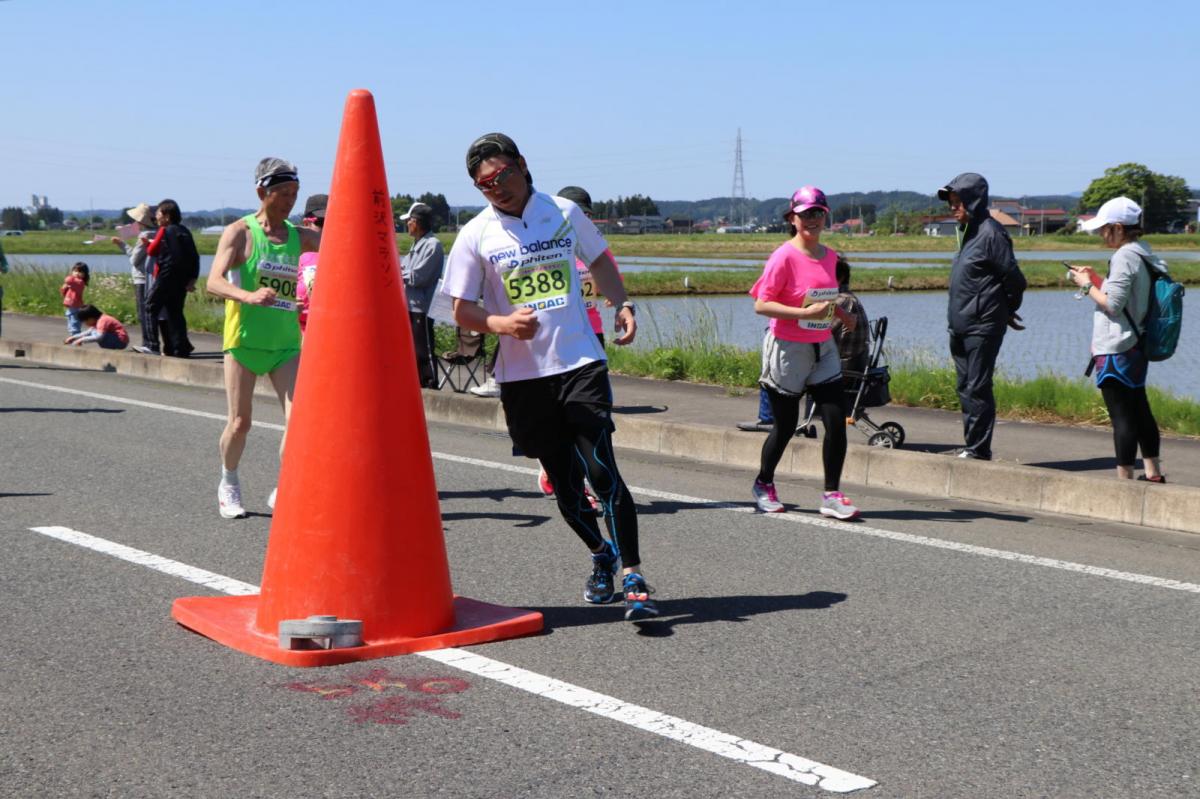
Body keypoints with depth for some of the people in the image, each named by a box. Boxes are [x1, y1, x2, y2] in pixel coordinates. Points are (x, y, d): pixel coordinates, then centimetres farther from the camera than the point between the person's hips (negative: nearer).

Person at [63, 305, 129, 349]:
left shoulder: (102, 320, -20)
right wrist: (73, 337, 12)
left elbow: (99, 336, -33)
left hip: (121, 341, -10)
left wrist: (82, 339, -26)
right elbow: (89, 332, 19)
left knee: (95, 333, -23)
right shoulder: (99, 319, 10)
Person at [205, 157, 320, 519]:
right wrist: (250, 296, -35)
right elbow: (214, 282, -17)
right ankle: (228, 484, 29)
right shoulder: (239, 232, -5)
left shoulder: (300, 236, 9)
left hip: (286, 343, 3)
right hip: (244, 338, -3)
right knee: (240, 422, 3)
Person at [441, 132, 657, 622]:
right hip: (521, 375, 1)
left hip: (581, 363, -1)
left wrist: (621, 305, 6)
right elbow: (462, 311, 2)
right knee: (563, 481, 9)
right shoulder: (476, 235, 1)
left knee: (601, 469, -13)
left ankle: (633, 577, -10)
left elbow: (598, 260, 23)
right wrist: (502, 323, -18)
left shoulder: (565, 213, 6)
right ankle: (601, 555, 34)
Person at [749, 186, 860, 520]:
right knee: (785, 426, 6)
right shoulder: (784, 257, -14)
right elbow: (761, 305, -18)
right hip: (787, 351, -6)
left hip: (823, 349, 6)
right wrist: (805, 313, -25)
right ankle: (763, 485, 29)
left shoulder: (829, 256, 6)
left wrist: (837, 312, 2)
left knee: (836, 422, -5)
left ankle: (831, 496, 3)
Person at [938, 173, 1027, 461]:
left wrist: (1004, 311, 2)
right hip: (961, 327, 10)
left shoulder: (991, 233, -13)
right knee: (965, 387, 12)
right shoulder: (968, 232, 15)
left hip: (982, 327, -10)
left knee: (977, 388, -7)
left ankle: (979, 448, -3)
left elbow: (1015, 280, -13)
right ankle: (971, 445, 19)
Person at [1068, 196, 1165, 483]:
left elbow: (1112, 305, -20)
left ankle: (1124, 478, -3)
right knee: (1139, 410, 18)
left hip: (1116, 351, -10)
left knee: (1121, 416, -6)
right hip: (1136, 348, 10)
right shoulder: (1144, 254, 12)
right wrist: (1097, 279, 12)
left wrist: (1086, 285, -7)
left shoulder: (1124, 257, -17)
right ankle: (1153, 473, 28)